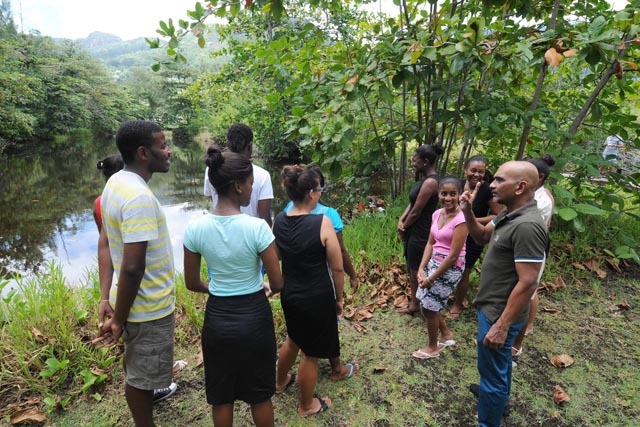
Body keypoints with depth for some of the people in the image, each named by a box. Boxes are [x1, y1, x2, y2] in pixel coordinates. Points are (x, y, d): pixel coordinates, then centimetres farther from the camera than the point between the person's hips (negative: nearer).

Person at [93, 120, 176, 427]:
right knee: (142, 374, 13)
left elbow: (105, 243, 4)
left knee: (138, 365, 31)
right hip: (147, 306, -9)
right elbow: (132, 267, -29)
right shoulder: (139, 197, -28)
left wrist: (105, 297, 3)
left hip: (132, 299, 9)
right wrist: (119, 319, -17)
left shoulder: (116, 182, 2)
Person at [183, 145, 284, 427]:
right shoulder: (257, 227, -21)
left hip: (217, 318, 3)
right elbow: (277, 283, -14)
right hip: (254, 316, -3)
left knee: (221, 395, 23)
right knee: (260, 393, 20)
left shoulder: (195, 229, -11)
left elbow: (192, 284, 0)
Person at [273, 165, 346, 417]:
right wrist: (339, 298, -1)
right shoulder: (322, 223, -22)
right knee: (311, 352, 15)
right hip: (317, 297, -6)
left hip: (289, 294, 6)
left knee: (294, 338, 32)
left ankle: (281, 381, 55)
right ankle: (306, 405, 37)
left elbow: (277, 257, 7)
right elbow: (337, 268, -15)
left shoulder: (278, 222, -6)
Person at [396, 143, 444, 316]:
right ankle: (415, 302, 34)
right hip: (414, 231, 10)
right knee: (412, 268, 19)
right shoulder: (425, 180, 9)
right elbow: (412, 203, 11)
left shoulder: (430, 182, -23)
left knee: (416, 271, 6)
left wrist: (404, 228, -6)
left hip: (420, 234, -10)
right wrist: (401, 221, -3)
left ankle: (416, 305, 23)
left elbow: (416, 212, -20)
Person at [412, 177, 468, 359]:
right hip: (434, 262, 8)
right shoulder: (437, 214, 2)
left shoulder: (461, 220, -22)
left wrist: (431, 278, -15)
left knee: (428, 307, 4)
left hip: (450, 268, -8)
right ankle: (446, 335, 41)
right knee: (426, 302, 18)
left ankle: (432, 348, 28)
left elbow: (453, 256, -21)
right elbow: (430, 243, 6)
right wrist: (421, 268, -5)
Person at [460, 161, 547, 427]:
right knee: (498, 362, 30)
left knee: (491, 370, 8)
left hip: (499, 314, -10)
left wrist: (502, 326, -24)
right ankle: (499, 396, 54)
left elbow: (527, 283, -28)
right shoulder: (509, 213, 1)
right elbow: (482, 237, 15)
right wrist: (468, 212, -4)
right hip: (492, 306, 10)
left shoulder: (527, 226, -29)